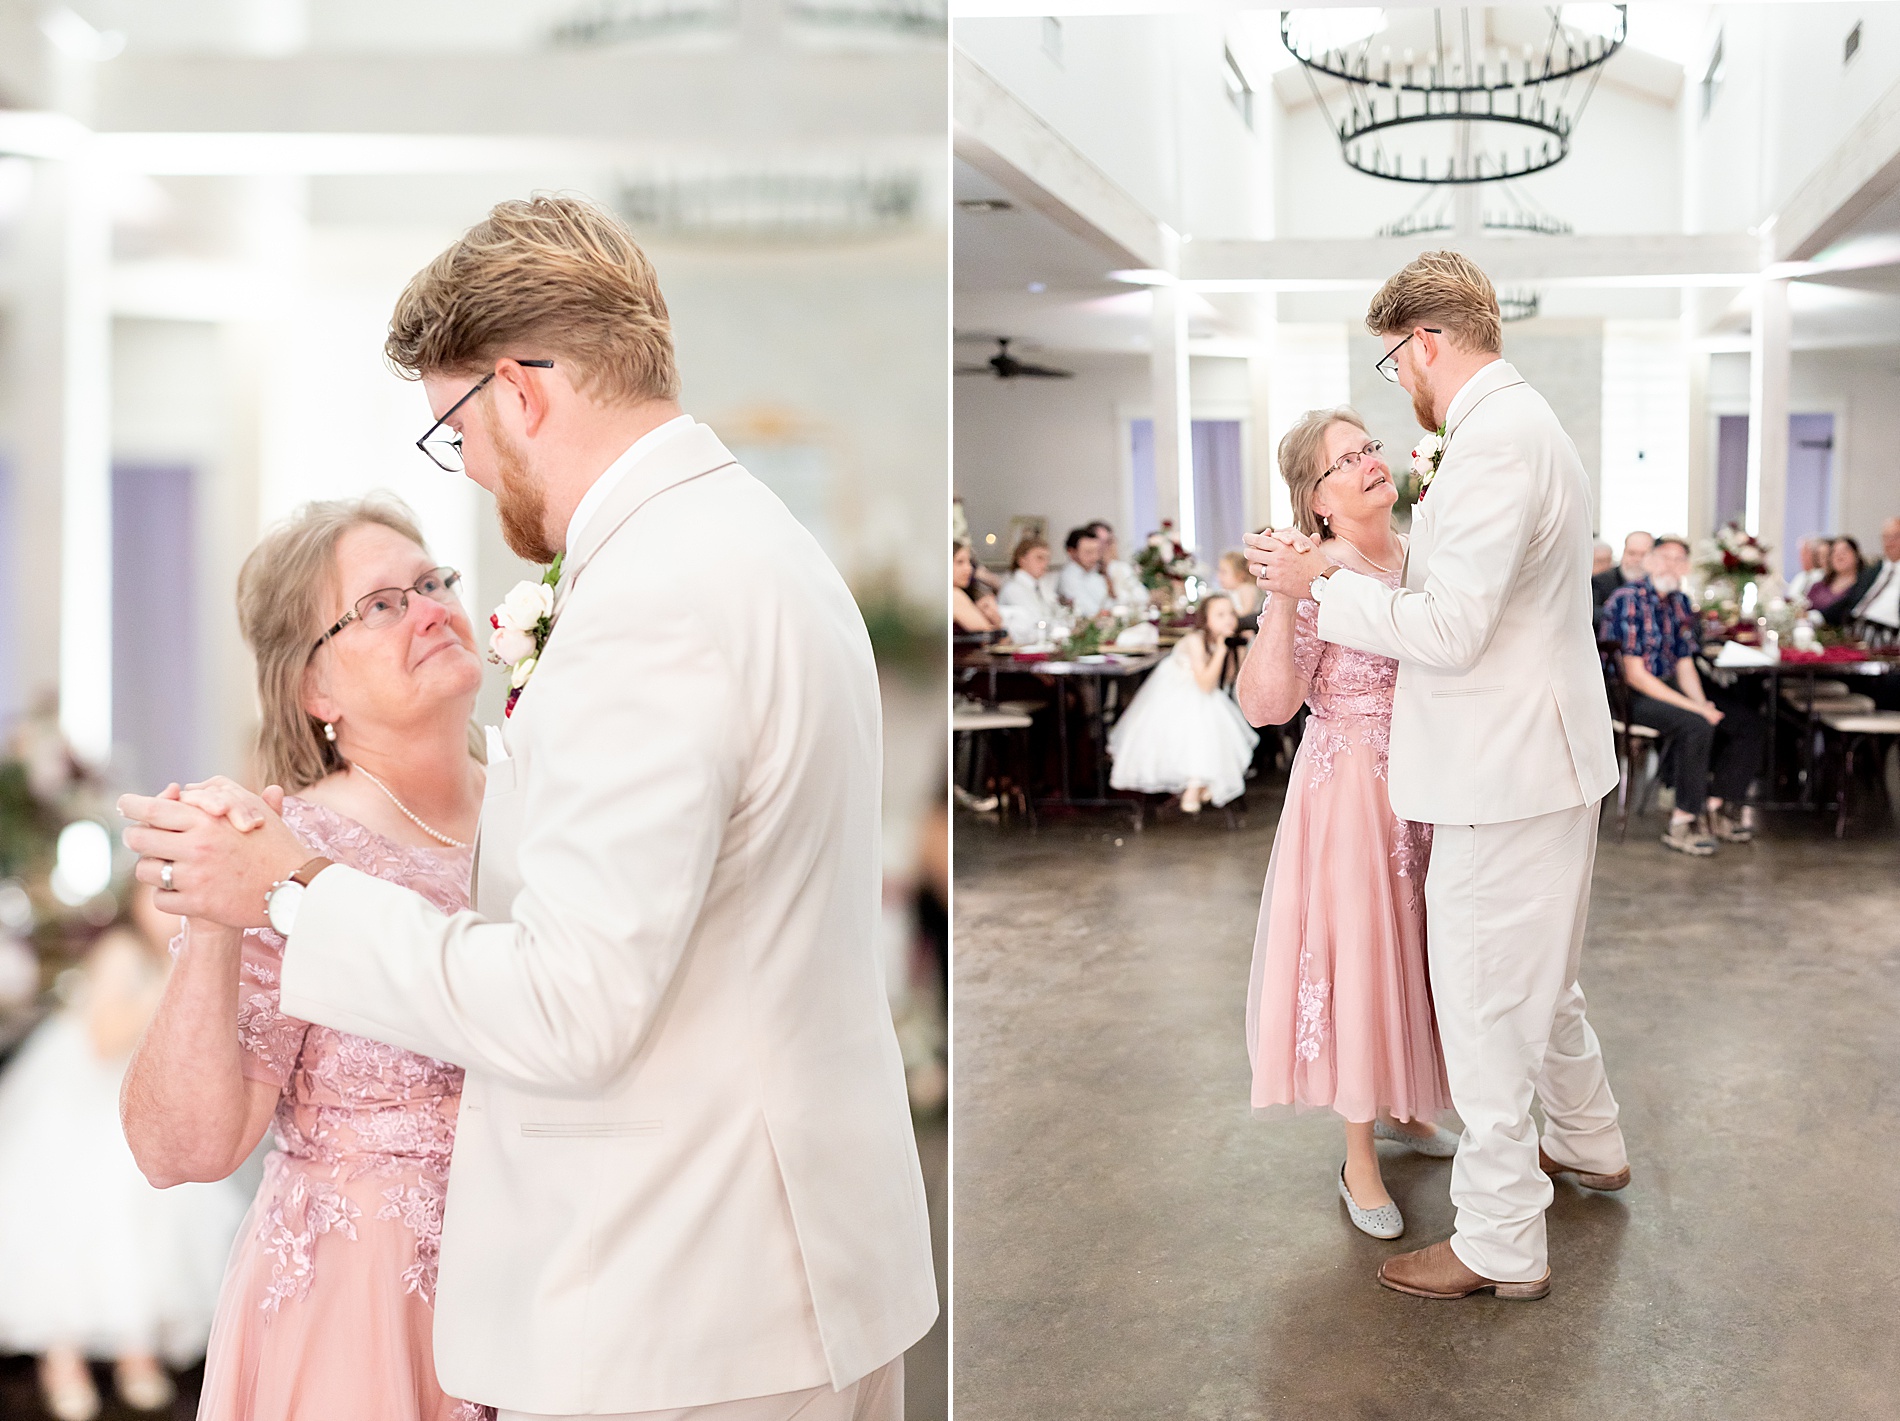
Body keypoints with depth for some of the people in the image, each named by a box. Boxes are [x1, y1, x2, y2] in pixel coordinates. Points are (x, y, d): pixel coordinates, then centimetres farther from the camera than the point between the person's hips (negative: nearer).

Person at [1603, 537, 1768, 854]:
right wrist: (1693, 708, -21)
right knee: (1696, 726, -32)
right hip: (1627, 696, -9)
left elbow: (1685, 665, 13)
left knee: (1751, 723, -1)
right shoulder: (1627, 600, -15)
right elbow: (1634, 674, -19)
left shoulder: (1680, 603, 10)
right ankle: (1682, 823, -20)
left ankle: (1715, 807, 3)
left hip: (1667, 688, 9)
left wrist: (1703, 703, -8)